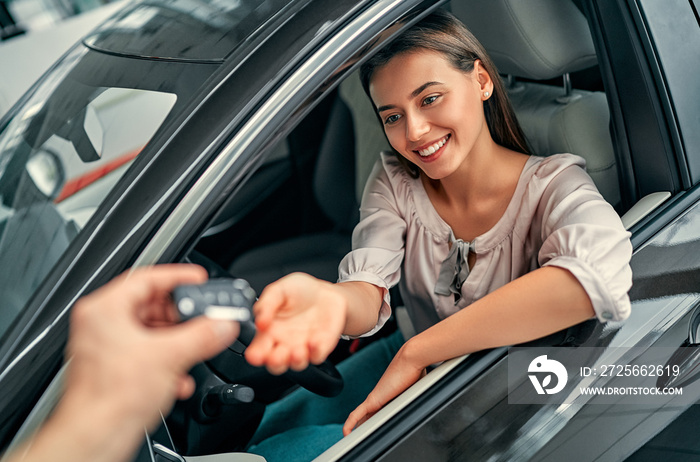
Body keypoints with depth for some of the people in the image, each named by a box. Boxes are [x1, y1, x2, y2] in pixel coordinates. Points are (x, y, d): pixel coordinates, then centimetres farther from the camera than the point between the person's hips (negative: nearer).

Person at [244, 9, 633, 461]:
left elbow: (599, 275, -45)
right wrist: (331, 302, -51)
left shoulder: (553, 185, -22)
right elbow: (367, 290, -24)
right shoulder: (395, 181, -8)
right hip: (414, 365, 4)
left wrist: (414, 354, -43)